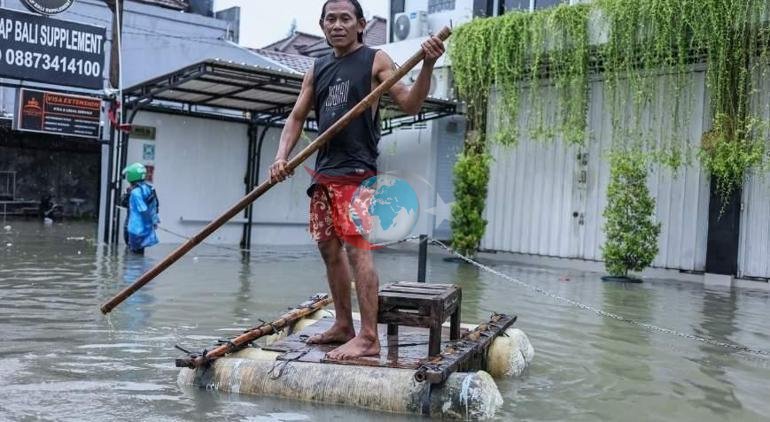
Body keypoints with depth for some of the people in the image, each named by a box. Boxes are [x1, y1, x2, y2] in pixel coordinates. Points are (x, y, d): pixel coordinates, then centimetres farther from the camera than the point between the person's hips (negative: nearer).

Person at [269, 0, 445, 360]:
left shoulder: (375, 60, 1)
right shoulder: (317, 70, 16)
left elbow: (409, 104, -8)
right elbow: (297, 117, 16)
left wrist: (427, 66, -25)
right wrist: (282, 157, 0)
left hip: (357, 172, -7)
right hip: (324, 172, 7)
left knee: (357, 248, -14)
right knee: (330, 249, 10)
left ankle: (368, 337, -13)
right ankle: (343, 326, 22)